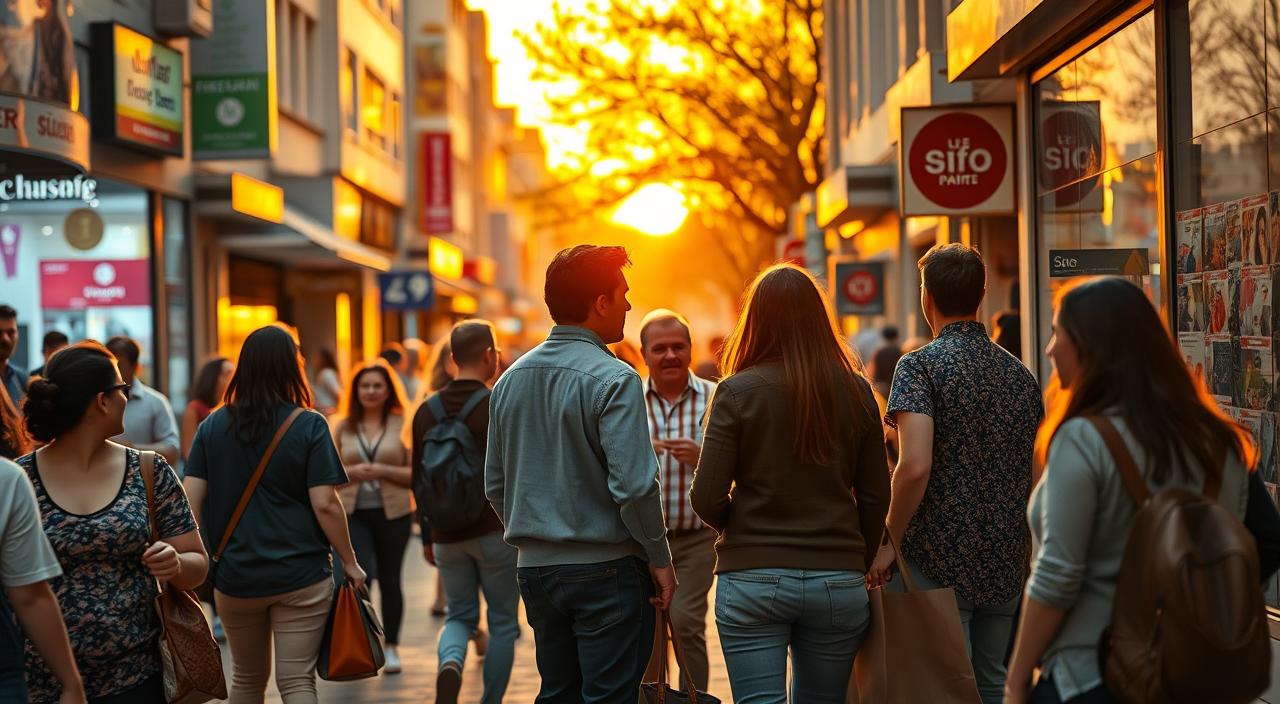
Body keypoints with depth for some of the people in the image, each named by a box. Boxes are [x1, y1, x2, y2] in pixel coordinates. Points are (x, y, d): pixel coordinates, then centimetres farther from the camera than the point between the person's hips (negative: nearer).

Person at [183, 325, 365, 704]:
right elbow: (325, 503, -10)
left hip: (235, 574, 3)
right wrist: (350, 561, 0)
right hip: (300, 574, -3)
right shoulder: (309, 426, -7)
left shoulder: (212, 426, 2)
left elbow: (190, 500, -2)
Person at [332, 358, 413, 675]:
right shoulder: (342, 427, 6)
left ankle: (391, 647, 23)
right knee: (361, 574, -16)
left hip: (393, 513, -1)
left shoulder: (402, 425, -2)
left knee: (389, 579, 10)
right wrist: (351, 471, -9)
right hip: (353, 513, 1)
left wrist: (384, 471, -17)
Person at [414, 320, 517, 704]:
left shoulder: (427, 410, 4)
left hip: (447, 533, 4)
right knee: (502, 622, 10)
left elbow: (419, 480, 8)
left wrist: (427, 537, 17)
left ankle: (449, 663, -14)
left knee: (460, 614, 16)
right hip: (496, 531, -4)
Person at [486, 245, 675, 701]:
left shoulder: (510, 380, 8)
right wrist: (659, 557, -7)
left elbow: (495, 485, 13)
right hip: (605, 569, -7)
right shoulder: (613, 380, -14)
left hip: (536, 570, 7)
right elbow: (634, 484, -19)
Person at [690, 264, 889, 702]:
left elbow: (706, 498, -9)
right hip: (838, 580, 3)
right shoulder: (855, 391, 0)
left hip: (753, 579, -3)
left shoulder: (737, 391, -7)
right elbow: (876, 497, 3)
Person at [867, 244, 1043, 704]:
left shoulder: (921, 365, -10)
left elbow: (915, 466, -22)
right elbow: (1036, 473, 15)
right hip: (1006, 564, 6)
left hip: (940, 563, -6)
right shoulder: (1021, 375, 10)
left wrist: (890, 542, -12)